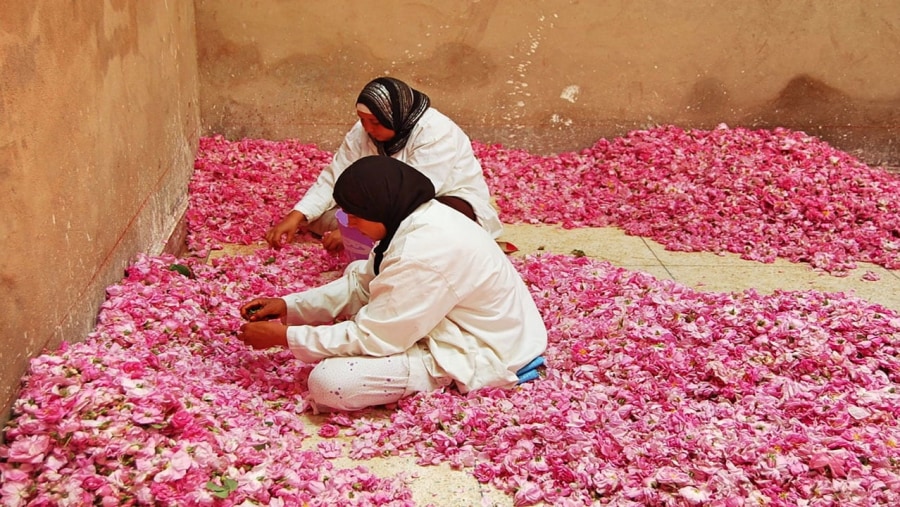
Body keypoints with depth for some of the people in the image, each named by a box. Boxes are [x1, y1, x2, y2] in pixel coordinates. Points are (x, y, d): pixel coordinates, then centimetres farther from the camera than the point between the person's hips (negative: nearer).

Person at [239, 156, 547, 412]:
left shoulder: (424, 253, -32)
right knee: (355, 271, 19)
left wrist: (285, 336, -15)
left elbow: (371, 338, -25)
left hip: (475, 356, -10)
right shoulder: (418, 219, -2)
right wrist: (289, 306, 3)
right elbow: (360, 284, 10)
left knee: (328, 381, -22)